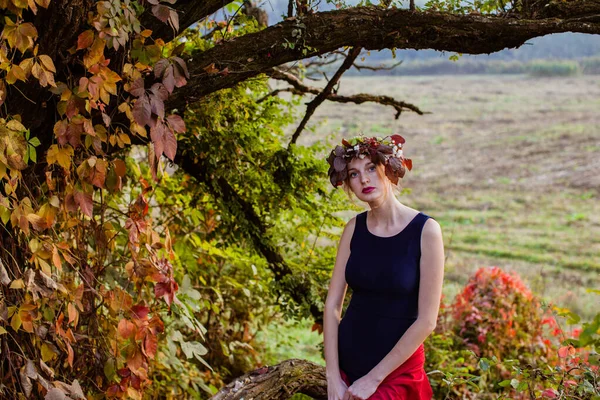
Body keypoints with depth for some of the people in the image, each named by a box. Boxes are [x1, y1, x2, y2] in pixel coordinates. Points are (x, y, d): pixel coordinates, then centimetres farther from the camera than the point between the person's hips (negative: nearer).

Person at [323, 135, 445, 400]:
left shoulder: (425, 230, -13)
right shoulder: (354, 228, -1)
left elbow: (426, 321, -15)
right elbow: (333, 304, -1)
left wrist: (373, 379, -13)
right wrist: (333, 378, -9)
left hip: (396, 369, -4)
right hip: (346, 359, 4)